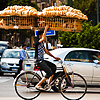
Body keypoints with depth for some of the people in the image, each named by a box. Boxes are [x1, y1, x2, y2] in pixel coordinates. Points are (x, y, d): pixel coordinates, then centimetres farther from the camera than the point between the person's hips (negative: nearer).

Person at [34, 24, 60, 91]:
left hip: (42, 61, 10)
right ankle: (38, 85, -14)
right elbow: (43, 38, -33)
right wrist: (45, 29, -23)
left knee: (53, 66, 10)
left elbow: (46, 51, 23)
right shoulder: (37, 42, -13)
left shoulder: (42, 43, 17)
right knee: (49, 73, -15)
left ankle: (49, 83, 11)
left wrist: (54, 57, 20)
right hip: (39, 61, -10)